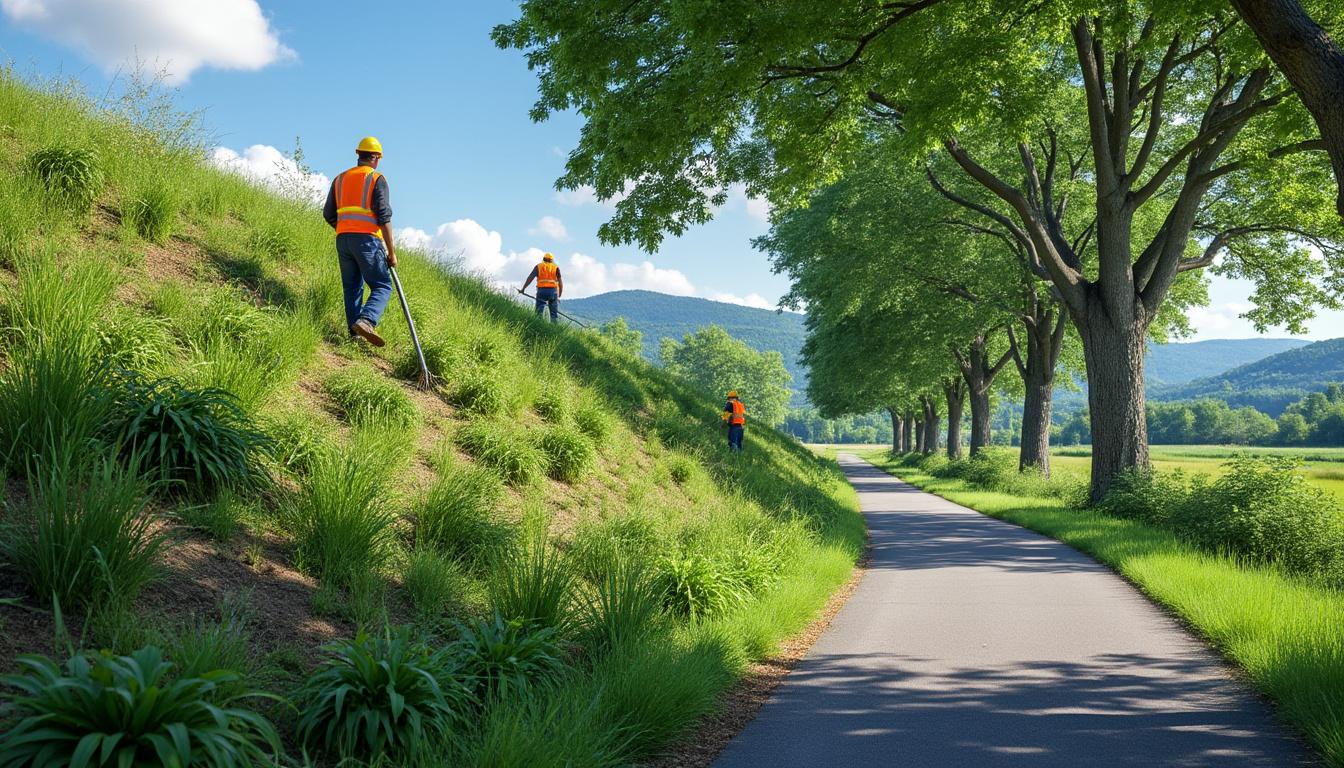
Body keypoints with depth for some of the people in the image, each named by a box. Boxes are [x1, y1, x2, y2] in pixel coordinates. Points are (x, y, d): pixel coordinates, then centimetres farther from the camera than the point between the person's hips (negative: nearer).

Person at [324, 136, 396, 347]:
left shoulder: (340, 179, 18)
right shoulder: (377, 179, 1)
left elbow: (328, 214, 17)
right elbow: (384, 216, -8)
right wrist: (391, 252, -6)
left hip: (342, 240, 6)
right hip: (367, 239, -5)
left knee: (352, 287, 11)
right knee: (382, 286, -4)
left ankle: (356, 335, 3)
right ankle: (366, 321, -29)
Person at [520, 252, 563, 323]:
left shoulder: (538, 266, 12)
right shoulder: (556, 268, 12)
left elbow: (530, 278, 3)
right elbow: (560, 282, 7)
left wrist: (523, 289, 4)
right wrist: (559, 296, 10)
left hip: (541, 290, 0)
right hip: (553, 291, 0)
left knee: (539, 312, 2)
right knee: (554, 313, 3)